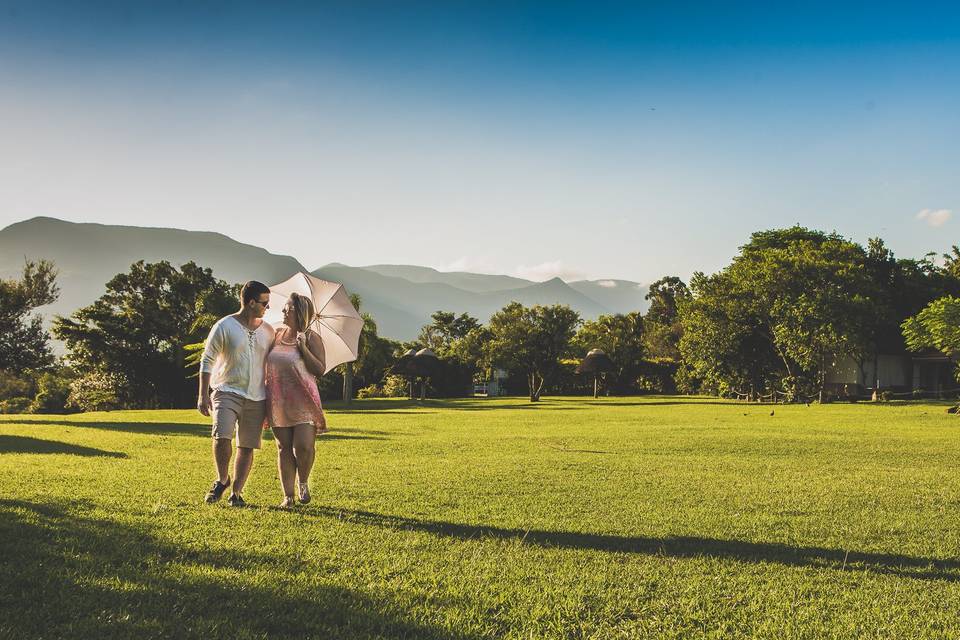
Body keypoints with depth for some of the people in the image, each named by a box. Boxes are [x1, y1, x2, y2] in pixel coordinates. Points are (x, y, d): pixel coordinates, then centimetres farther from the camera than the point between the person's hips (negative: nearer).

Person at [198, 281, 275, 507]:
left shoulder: (268, 331, 10)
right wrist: (203, 395, -8)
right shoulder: (225, 326, -3)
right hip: (227, 392, -4)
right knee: (222, 437, -21)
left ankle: (236, 492, 16)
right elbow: (207, 361, -1)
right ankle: (222, 480, 4)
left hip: (257, 397, 4)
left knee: (247, 446, 4)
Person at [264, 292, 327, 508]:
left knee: (304, 446, -13)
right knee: (284, 448, 4)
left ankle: (303, 482, 17)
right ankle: (288, 496, 11)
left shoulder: (311, 338, -3)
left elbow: (320, 370, -9)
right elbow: (268, 364, 25)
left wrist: (303, 347, -15)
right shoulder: (276, 334, 12)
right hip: (278, 401, 4)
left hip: (302, 401, -4)